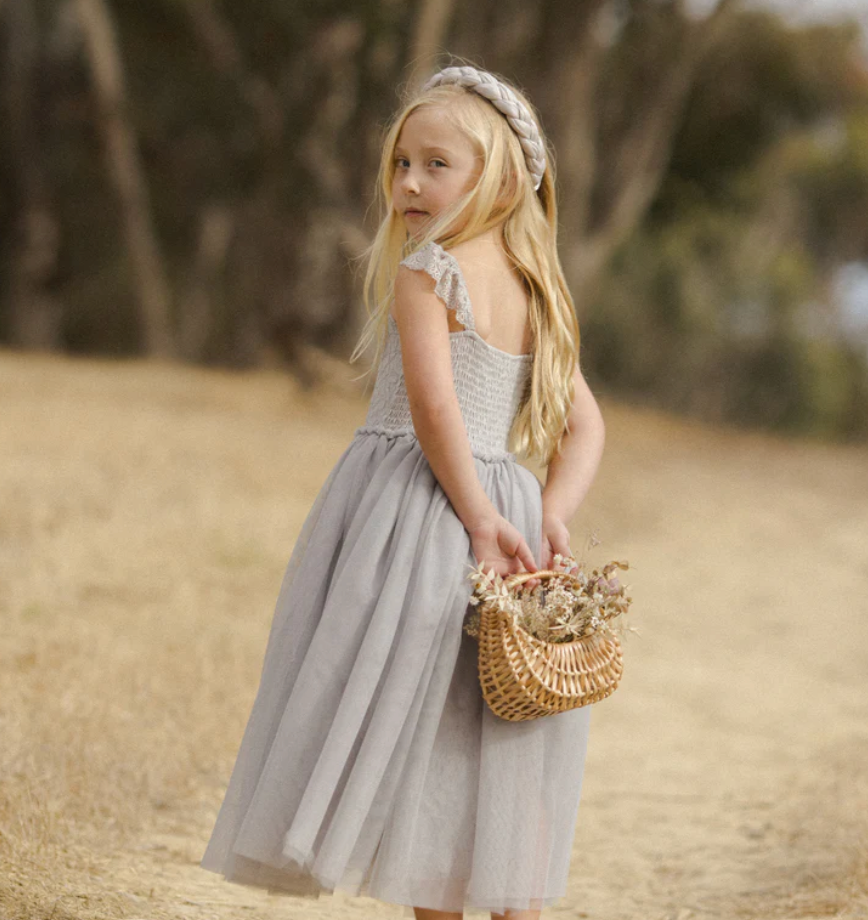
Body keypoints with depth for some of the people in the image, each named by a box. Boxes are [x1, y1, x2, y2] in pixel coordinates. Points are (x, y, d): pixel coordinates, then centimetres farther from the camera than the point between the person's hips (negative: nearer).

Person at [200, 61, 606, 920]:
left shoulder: (427, 273, -10)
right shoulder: (535, 295, 12)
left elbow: (434, 407, -21)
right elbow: (583, 426, 10)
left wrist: (478, 518, -17)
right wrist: (551, 516, -1)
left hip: (418, 502, -7)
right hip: (496, 496, 7)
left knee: (417, 731, -1)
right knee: (503, 753, 11)